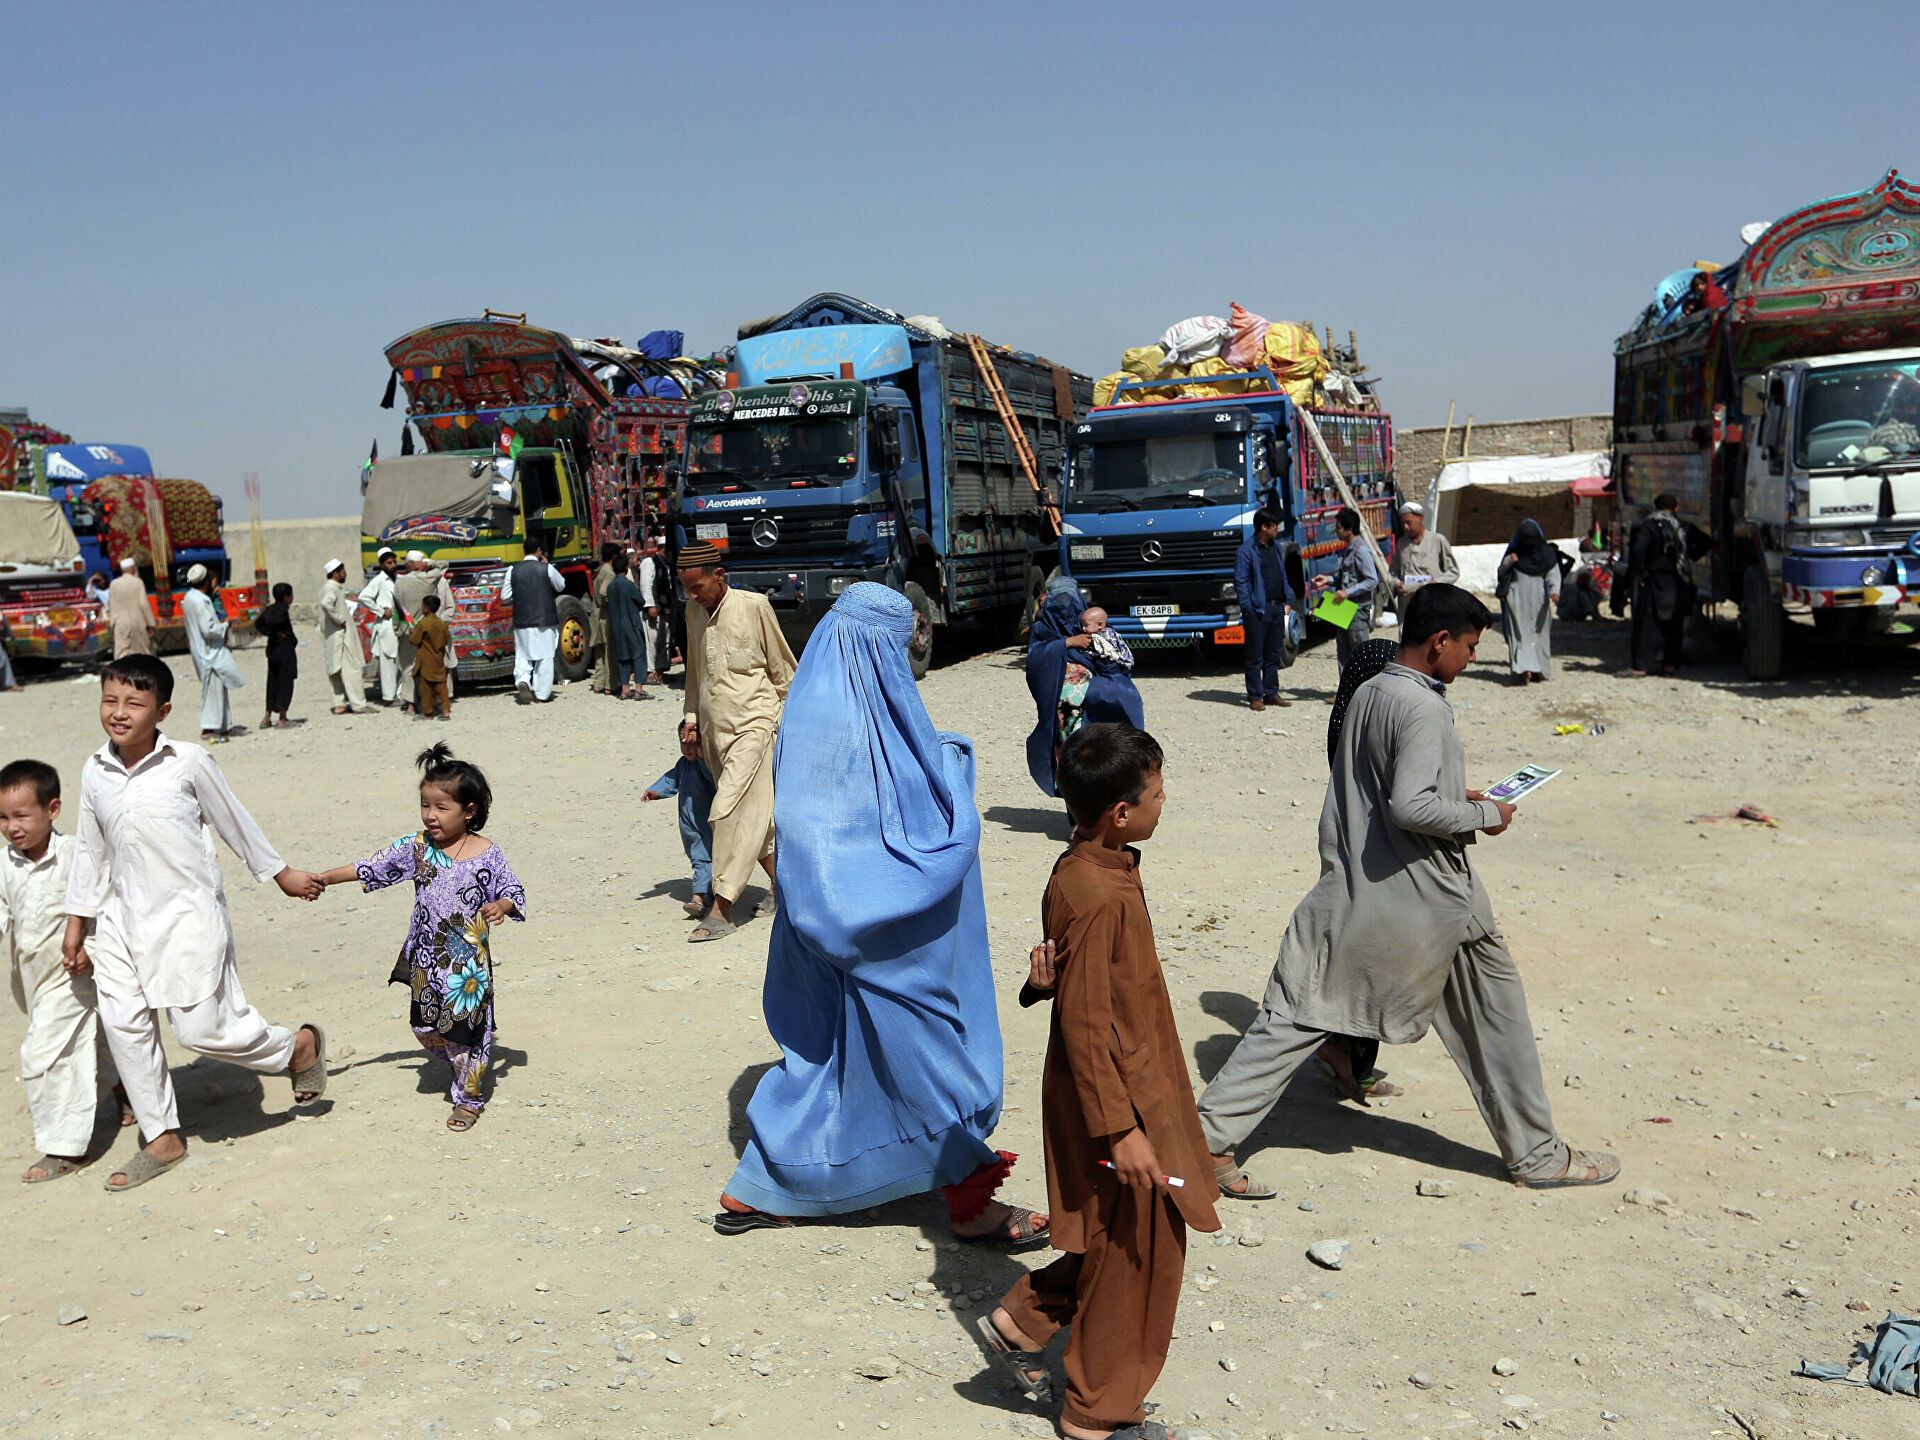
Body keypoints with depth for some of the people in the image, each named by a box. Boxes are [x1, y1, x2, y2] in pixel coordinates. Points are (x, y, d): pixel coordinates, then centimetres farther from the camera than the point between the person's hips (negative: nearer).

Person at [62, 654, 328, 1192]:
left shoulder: (188, 762, -10)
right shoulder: (95, 772, 3)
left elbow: (234, 822, 2)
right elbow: (89, 852, 12)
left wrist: (280, 873, 10)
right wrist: (76, 924, 15)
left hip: (188, 912, -5)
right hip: (123, 917, 5)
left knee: (201, 1027, -8)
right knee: (123, 1024, 4)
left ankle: (299, 1045, 19)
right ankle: (162, 1138, 19)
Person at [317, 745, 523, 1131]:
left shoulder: (487, 854, -11)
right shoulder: (416, 847, -3)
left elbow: (515, 891, -3)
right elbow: (371, 867, 1)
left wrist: (502, 905, -23)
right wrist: (325, 878, -4)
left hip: (469, 959, -4)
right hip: (426, 957, 4)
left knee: (466, 1029, 3)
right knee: (424, 1026, 12)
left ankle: (469, 1097, 22)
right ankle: (459, 1064, 40)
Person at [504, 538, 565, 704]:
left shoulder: (513, 571, 0)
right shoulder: (547, 569, -6)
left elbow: (505, 597, 4)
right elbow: (561, 586, 10)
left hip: (522, 622, 2)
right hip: (545, 621, -2)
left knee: (522, 656, 10)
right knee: (544, 657, 7)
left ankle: (522, 680, -16)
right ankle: (542, 693, 11)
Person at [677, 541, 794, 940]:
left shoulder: (753, 606, -7)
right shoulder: (693, 613, 11)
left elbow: (782, 668, 0)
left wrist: (788, 717, 4)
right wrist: (691, 718, 15)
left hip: (752, 724, -6)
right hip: (713, 728, 6)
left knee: (730, 812, -15)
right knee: (750, 811, 10)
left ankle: (721, 909, -14)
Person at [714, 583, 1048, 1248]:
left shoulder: (806, 707, 5)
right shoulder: (871, 716, -20)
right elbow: (943, 828, -19)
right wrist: (952, 759, -2)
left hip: (824, 915, 8)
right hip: (882, 929, -8)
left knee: (821, 1049, 19)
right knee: (923, 1049, 4)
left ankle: (753, 1192, 25)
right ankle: (970, 1204, 18)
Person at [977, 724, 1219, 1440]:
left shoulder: (1086, 871, 3)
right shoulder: (1098, 898, -27)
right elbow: (1085, 1026, -25)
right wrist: (1122, 1131, -22)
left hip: (1133, 1091, 10)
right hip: (1116, 1101, -10)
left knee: (1122, 1247, 21)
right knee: (1132, 1254, 7)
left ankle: (1021, 1321, 31)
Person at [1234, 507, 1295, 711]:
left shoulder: (1275, 546, 15)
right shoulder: (1247, 550, -9)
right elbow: (1240, 581, -11)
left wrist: (1288, 601, 13)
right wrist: (1247, 608, -16)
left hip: (1277, 608, 7)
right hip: (1258, 610, -7)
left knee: (1274, 655, 12)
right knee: (1255, 657, -2)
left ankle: (1271, 694, 19)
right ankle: (1255, 697, 3)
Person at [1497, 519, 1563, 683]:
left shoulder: (1547, 553, 4)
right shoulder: (1514, 551, 6)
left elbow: (1553, 574, -1)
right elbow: (1501, 571, 11)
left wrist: (1554, 591, -20)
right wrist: (1509, 561, -11)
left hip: (1538, 600, 1)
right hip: (1517, 599, -1)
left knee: (1539, 632, 3)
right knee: (1520, 633, -8)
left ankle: (1538, 669, 8)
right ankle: (1524, 669, -15)